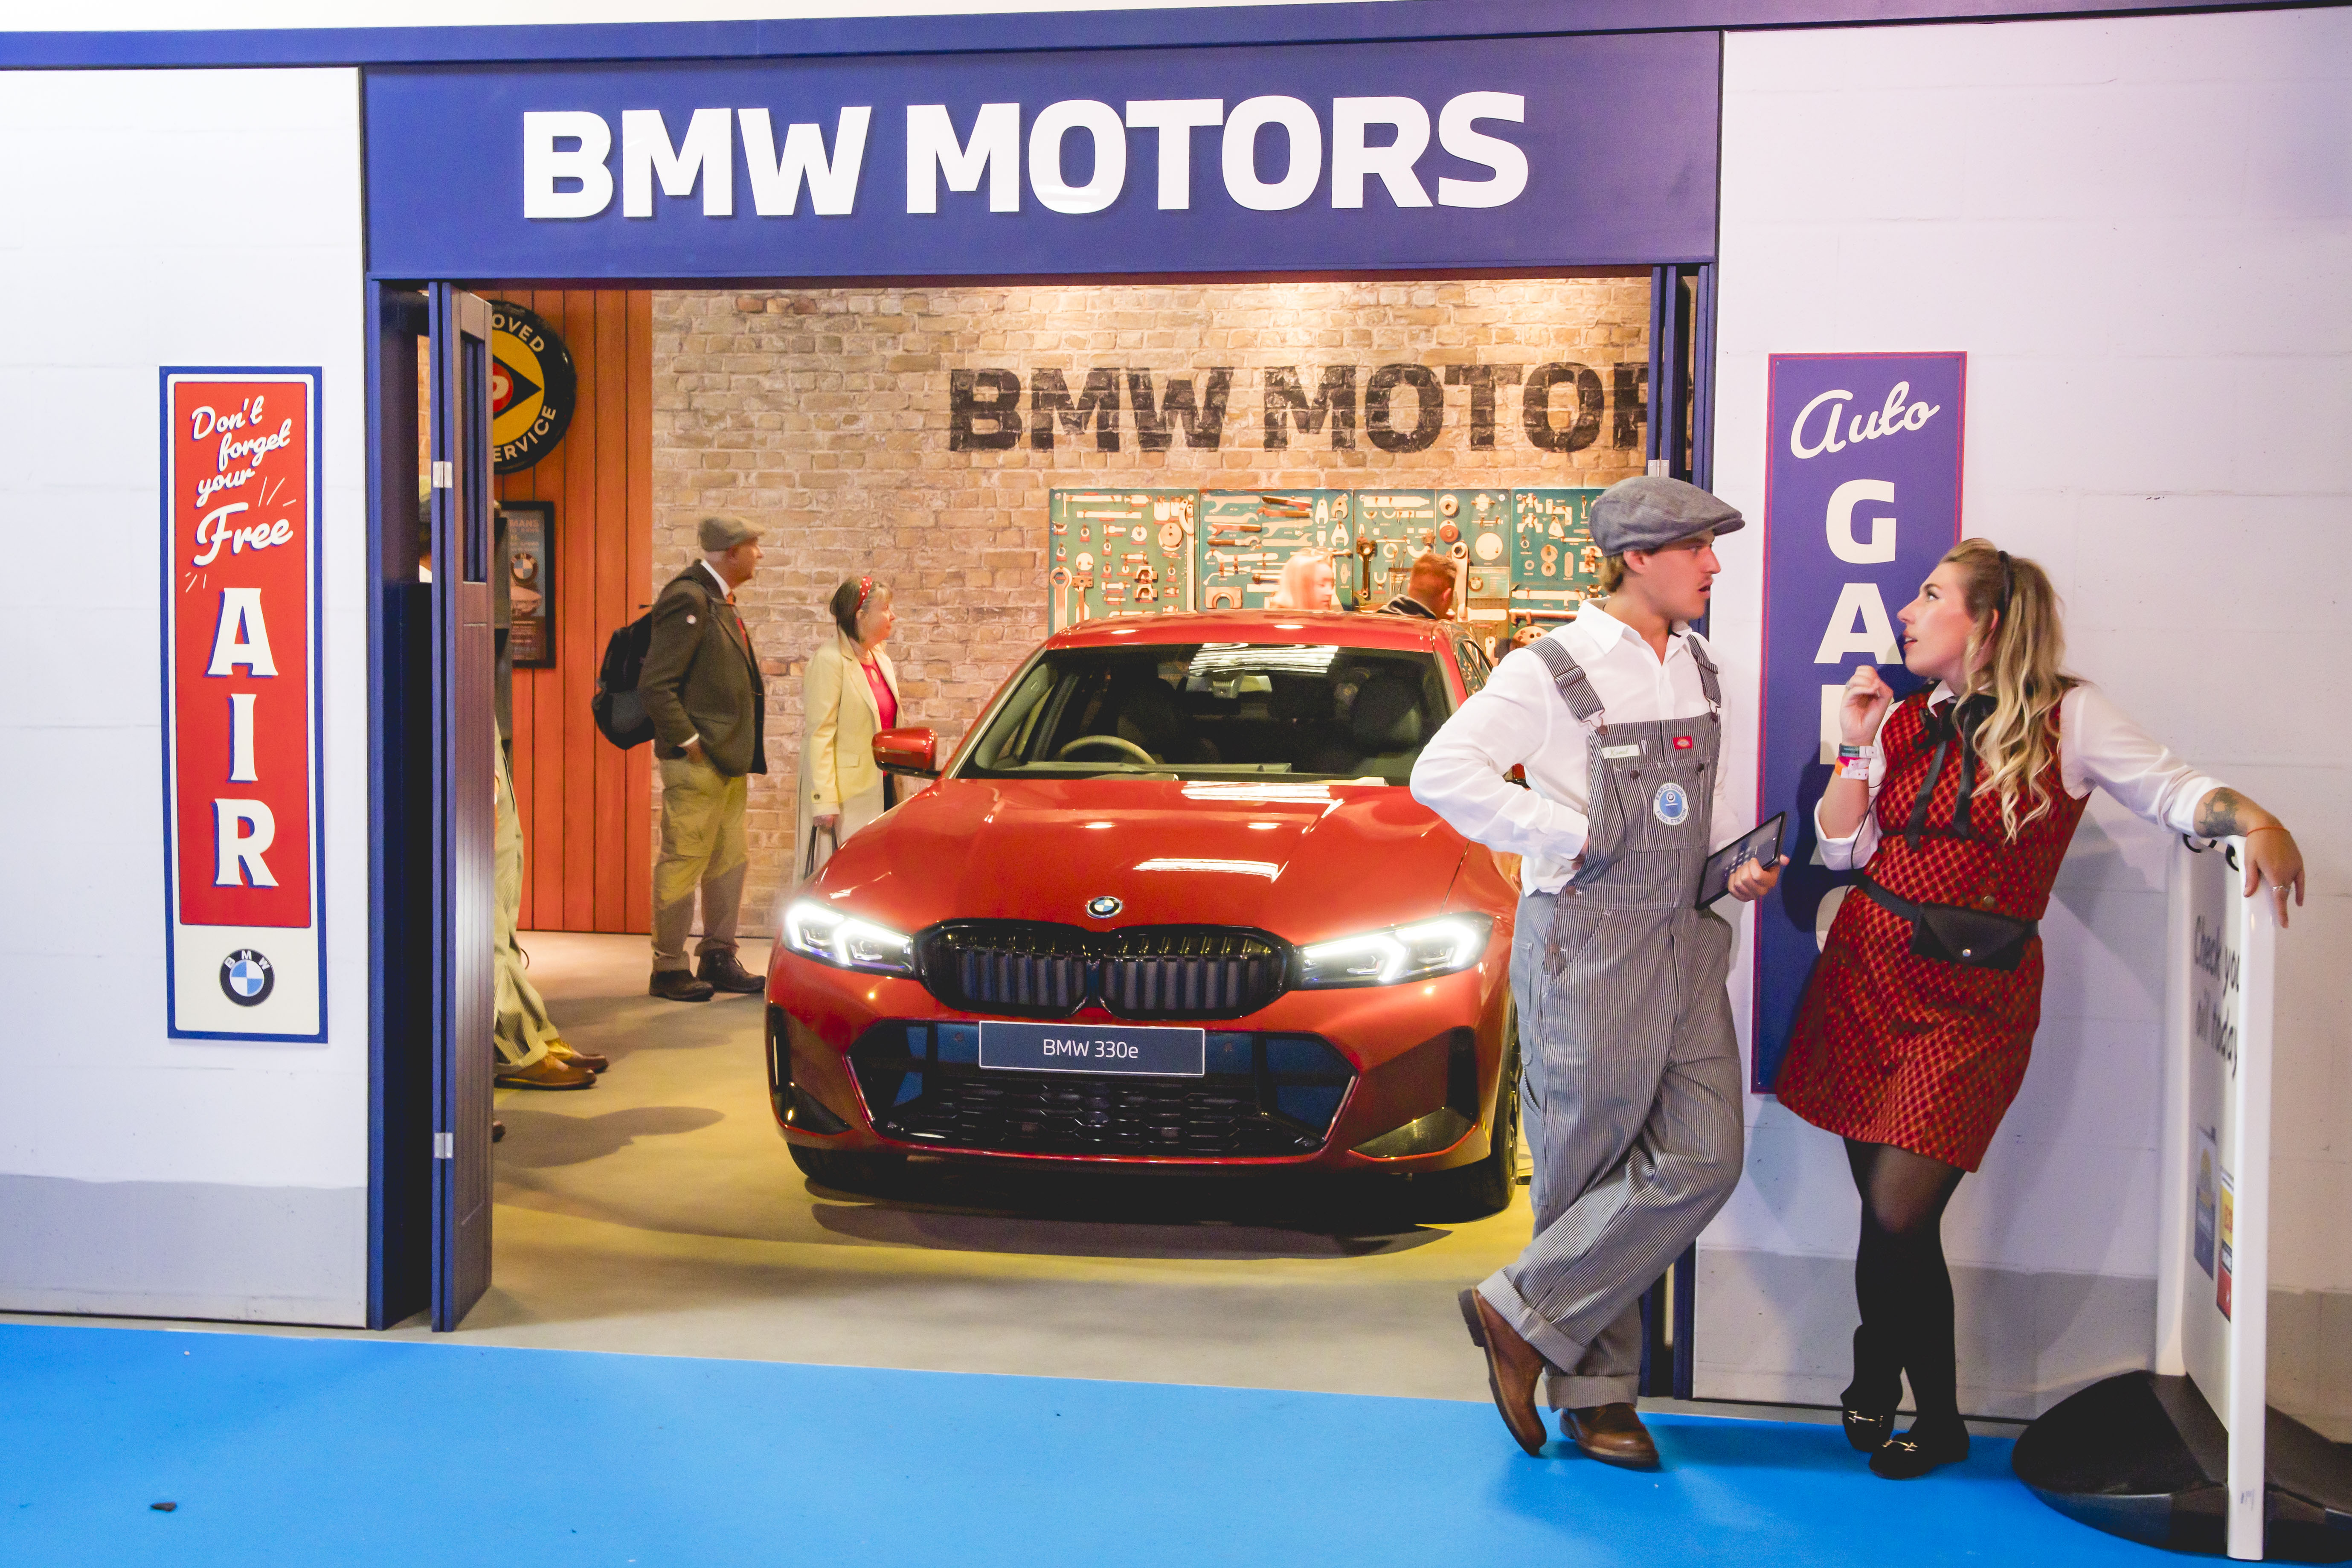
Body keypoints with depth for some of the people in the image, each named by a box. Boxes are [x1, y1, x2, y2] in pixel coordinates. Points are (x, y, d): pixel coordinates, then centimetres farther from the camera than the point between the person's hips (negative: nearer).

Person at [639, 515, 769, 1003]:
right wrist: (687, 741, -18)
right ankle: (669, 968, 7)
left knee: (729, 862, 14)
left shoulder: (719, 600, 15)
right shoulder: (688, 600, -16)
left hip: (728, 759, 10)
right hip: (698, 761, -10)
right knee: (683, 862, -2)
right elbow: (656, 684, -21)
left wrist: (743, 752, 15)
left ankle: (718, 960, 22)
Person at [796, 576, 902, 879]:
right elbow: (819, 734, -16)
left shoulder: (881, 661, 15)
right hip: (845, 796, -8)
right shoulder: (830, 660, -12)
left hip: (880, 789, 8)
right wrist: (825, 802, -21)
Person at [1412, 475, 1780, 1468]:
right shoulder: (1554, 672, -10)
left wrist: (1737, 864, 7)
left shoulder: (1700, 671, 13)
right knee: (1587, 1164, 1)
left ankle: (1531, 1317, 8)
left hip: (1685, 939, 7)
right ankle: (1595, 1387, 17)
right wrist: (1567, 836, -18)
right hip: (1586, 945, -7)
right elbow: (1441, 773, -17)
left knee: (1702, 1158, -1)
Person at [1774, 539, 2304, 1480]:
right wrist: (1856, 746, 0)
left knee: (1899, 1216, -9)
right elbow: (1841, 851, 9)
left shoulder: (2066, 717, -1)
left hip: (1974, 996, -4)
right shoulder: (1902, 720, 11)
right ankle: (1880, 1395, 26)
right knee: (1885, 1212, 6)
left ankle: (1934, 1419, 13)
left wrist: (2253, 819, -25)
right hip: (1868, 973, 4)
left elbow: (2170, 790, -6)